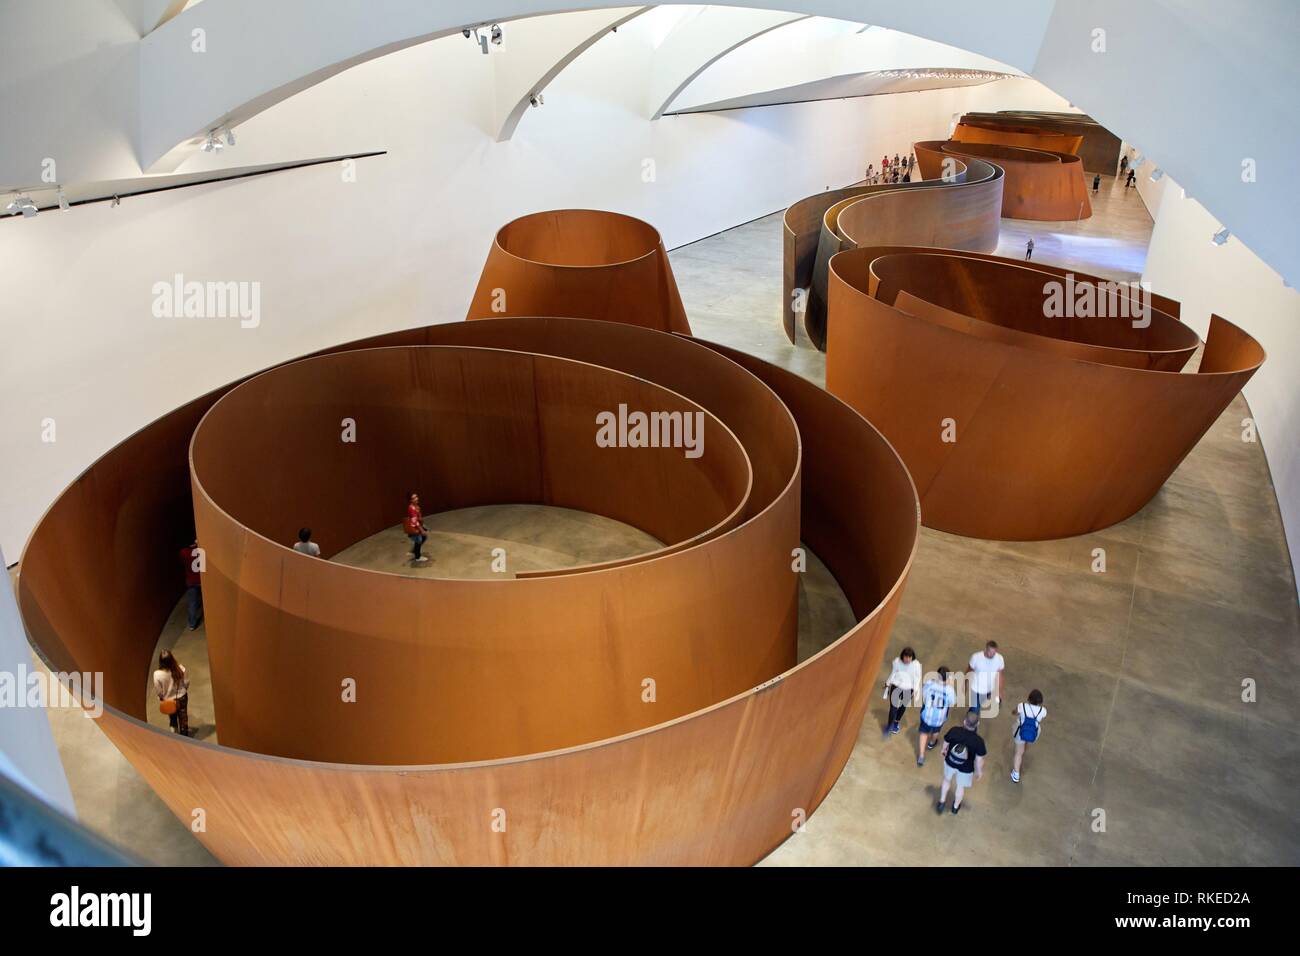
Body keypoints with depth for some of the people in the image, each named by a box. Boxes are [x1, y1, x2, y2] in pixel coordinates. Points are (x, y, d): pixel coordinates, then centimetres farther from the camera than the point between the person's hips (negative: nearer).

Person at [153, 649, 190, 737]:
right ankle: (184, 734, 41)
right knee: (183, 717, 23)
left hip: (168, 701, -1)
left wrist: (161, 698, 5)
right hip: (182, 697, 1)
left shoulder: (157, 674, -31)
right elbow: (186, 683, -10)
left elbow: (158, 691, -17)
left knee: (172, 718, 28)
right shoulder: (180, 669, -26)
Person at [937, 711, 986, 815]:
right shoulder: (978, 741, -33)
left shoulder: (954, 731, -28)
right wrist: (980, 771, 2)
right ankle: (955, 807, 51)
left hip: (950, 763, 1)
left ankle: (942, 802, 47)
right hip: (966, 768, -1)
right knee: (961, 787, 27)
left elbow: (946, 743, -8)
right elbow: (979, 760, -19)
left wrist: (944, 750, 15)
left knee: (947, 780, 32)